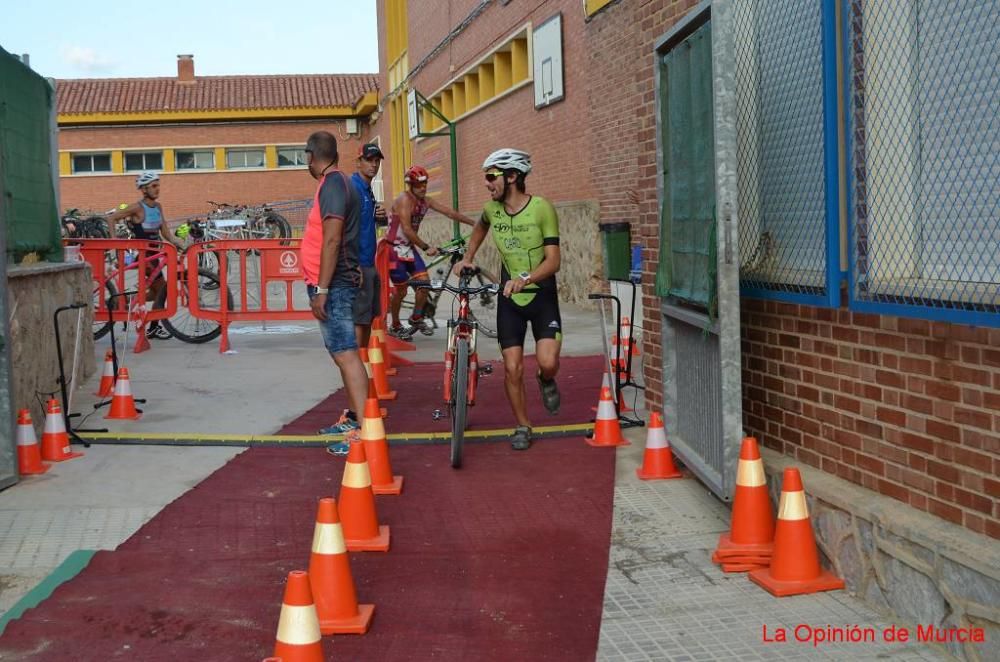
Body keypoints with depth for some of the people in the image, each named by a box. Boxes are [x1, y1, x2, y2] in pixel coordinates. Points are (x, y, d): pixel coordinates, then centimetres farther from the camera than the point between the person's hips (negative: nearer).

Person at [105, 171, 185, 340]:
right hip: (142, 254, -8)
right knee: (162, 288, -10)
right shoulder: (137, 208, -14)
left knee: (156, 290, 10)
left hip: (153, 253, 8)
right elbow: (111, 218, -12)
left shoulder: (158, 206, 7)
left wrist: (175, 242, -12)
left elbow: (165, 231, 5)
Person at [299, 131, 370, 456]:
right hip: (337, 283, 10)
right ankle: (354, 417, 25)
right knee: (342, 352, 16)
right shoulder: (338, 183, 16)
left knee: (346, 354, -14)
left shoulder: (332, 185, -14)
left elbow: (332, 240, -21)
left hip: (334, 285, -10)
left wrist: (321, 289, -22)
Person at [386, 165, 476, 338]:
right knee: (401, 289, -4)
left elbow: (450, 213, 5)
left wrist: (475, 223, 2)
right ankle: (395, 327, 14)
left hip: (409, 247, 7)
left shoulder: (426, 201, 3)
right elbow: (407, 230, -25)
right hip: (394, 248, -7)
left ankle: (416, 319, 14)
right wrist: (426, 247, -25)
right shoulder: (404, 200, -20)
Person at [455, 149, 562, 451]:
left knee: (547, 362, -19)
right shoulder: (491, 209, -2)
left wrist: (525, 279, -36)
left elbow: (553, 260, -21)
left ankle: (546, 381, 18)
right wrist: (467, 258, 16)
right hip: (509, 299, 3)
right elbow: (481, 227, 25)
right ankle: (523, 427, 15)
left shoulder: (541, 208, -16)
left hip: (541, 295, -3)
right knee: (513, 369, -3)